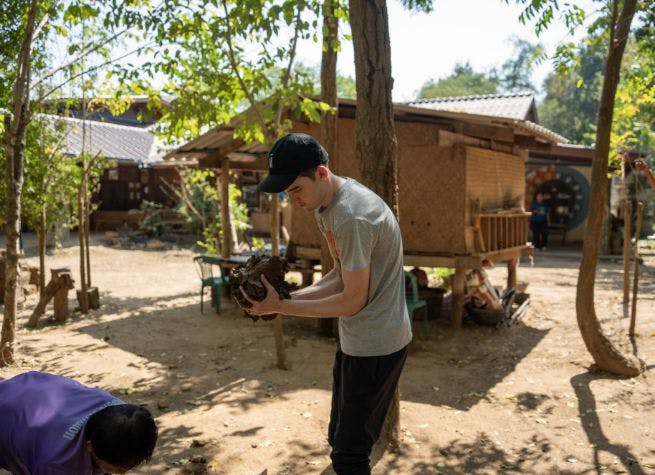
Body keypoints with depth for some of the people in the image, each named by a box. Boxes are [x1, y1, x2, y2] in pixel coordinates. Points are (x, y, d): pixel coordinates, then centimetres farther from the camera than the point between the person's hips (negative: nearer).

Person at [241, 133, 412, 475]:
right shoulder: (326, 204, 4)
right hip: (356, 339, 10)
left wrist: (281, 307, -18)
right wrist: (290, 297, -5)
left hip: (374, 345, -10)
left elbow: (353, 300, -22)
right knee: (339, 437, 22)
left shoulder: (350, 217, -28)